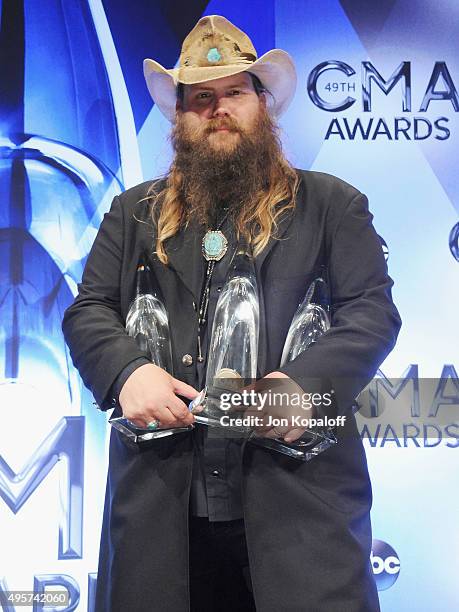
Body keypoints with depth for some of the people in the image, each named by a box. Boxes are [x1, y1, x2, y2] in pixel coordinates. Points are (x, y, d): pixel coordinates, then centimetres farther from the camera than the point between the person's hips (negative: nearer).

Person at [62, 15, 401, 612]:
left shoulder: (330, 204, 10)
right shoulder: (134, 214, 17)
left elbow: (373, 311, 1)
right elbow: (87, 311, 11)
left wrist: (302, 380, -18)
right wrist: (127, 371, -12)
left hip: (298, 491, -2)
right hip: (160, 494, 3)